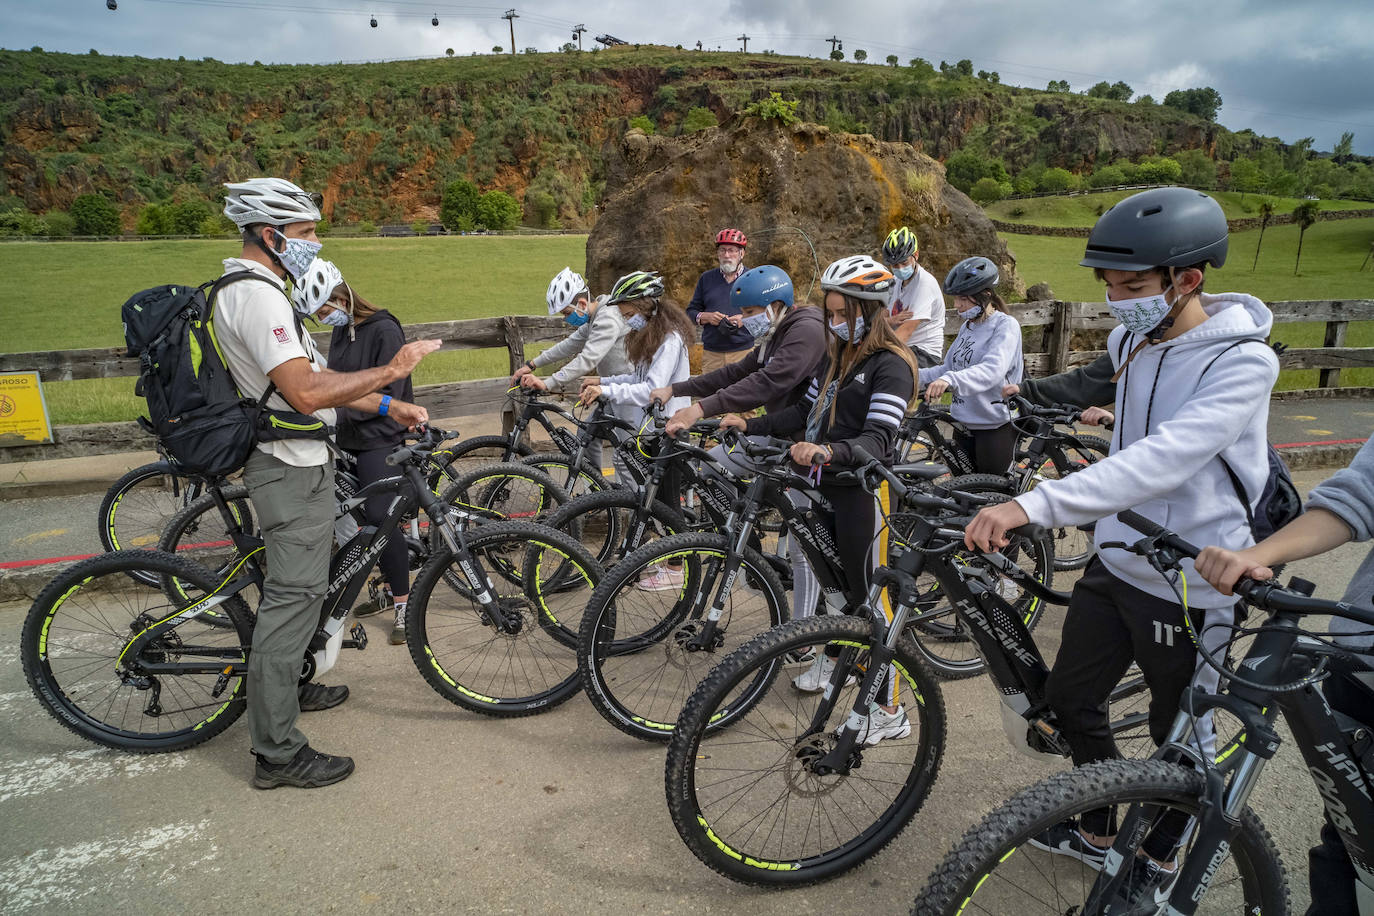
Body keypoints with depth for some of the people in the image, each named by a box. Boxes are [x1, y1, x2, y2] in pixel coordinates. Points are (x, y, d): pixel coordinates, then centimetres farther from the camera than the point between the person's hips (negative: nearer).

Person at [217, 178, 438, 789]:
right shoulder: (258, 297, -21)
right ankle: (278, 752, 5)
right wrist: (391, 370, -24)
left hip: (290, 463, 11)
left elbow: (312, 379, 16)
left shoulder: (249, 289, 15)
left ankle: (286, 688, 43)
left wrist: (389, 407, 11)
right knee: (293, 596, -5)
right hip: (295, 469, -11)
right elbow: (307, 393, -31)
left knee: (294, 589, 24)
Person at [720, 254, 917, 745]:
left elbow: (878, 438, -24)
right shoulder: (836, 354, 13)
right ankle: (835, 655, 45)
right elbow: (807, 411, 12)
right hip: (829, 485, 8)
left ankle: (889, 710, 9)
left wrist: (829, 451, -42)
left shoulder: (890, 364, -13)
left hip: (864, 489, -7)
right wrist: (750, 425, 2)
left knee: (869, 593, -2)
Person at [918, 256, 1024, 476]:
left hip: (995, 426, -7)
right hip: (964, 423, 7)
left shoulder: (1005, 325, -12)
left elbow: (993, 369, -29)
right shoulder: (967, 326, 11)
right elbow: (949, 367, 14)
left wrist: (950, 380, -44)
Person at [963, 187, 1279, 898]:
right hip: (1115, 562, 7)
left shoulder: (1242, 361, -23)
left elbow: (1161, 460, -38)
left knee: (1177, 735, 14)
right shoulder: (1130, 339, 0)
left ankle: (1159, 858, 41)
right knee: (1070, 698, 15)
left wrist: (1034, 505, -48)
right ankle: (1096, 832, 40)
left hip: (1188, 585, -6)